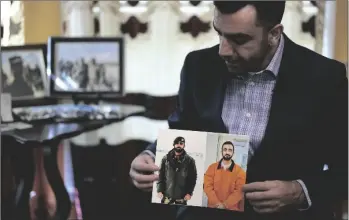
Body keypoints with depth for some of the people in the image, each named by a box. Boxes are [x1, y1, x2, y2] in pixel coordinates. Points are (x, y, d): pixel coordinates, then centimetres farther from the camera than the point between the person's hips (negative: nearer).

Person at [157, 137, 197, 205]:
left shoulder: (190, 160, 3)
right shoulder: (166, 158, 7)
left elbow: (193, 177, 3)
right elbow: (161, 176, 7)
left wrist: (189, 192, -4)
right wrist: (160, 190, -1)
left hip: (181, 196, -1)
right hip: (167, 195, 1)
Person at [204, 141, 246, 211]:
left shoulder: (240, 171, 0)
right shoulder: (212, 167, 5)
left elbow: (239, 191, -8)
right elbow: (207, 186, -3)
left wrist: (225, 205, -17)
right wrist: (217, 203, -15)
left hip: (231, 209, -1)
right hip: (213, 207, 1)